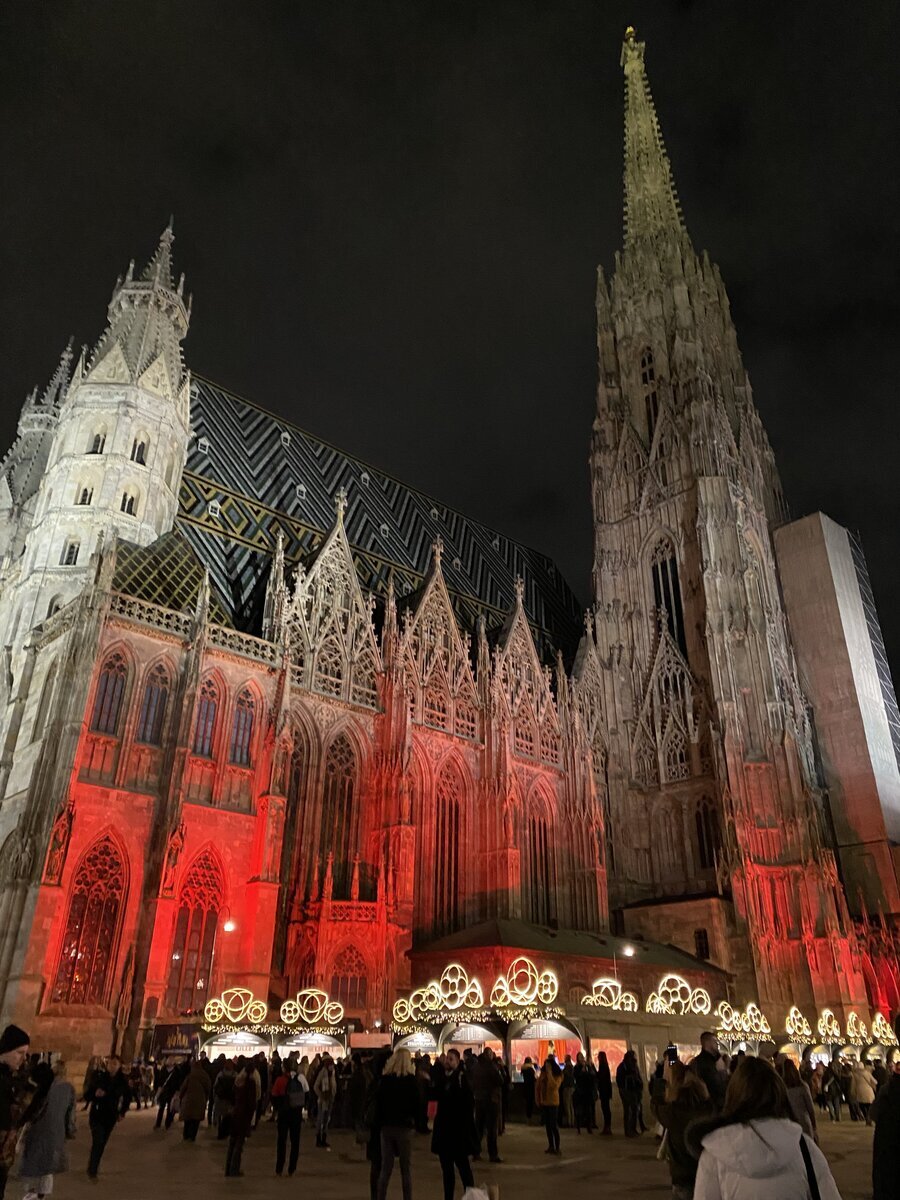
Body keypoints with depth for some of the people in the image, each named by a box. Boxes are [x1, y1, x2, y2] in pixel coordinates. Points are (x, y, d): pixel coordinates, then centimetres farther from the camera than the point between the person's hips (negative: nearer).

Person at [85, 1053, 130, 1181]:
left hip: (111, 1116, 3)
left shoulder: (122, 1081, -7)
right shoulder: (99, 1077, -13)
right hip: (97, 1114, -3)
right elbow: (88, 1095, -11)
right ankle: (92, 1171, 2)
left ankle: (93, 1167, 32)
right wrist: (95, 1094, -30)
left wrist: (122, 1112, 4)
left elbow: (127, 1097, 8)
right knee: (97, 1142, -12)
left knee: (102, 1143, 12)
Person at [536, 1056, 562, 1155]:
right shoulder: (543, 1073, 4)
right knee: (547, 1125, 11)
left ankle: (557, 1147, 2)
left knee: (554, 1125, -5)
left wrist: (549, 1073, -25)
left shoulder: (558, 1075, -10)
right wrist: (538, 1099, 6)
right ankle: (551, 1146, 20)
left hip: (553, 1102, -6)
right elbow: (538, 1086, 10)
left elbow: (554, 1086, -26)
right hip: (543, 1102, 6)